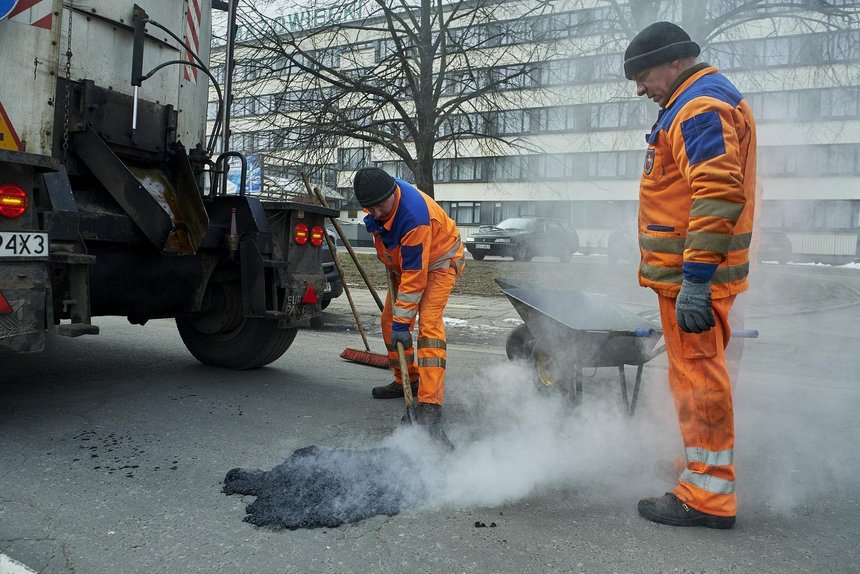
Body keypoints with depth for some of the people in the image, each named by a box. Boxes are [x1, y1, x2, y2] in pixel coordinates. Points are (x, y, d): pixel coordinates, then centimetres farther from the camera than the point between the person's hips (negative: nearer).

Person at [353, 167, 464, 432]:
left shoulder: (415, 217, -39)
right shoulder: (376, 196, -16)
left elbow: (415, 274, -36)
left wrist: (402, 322, -33)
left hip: (438, 262, -8)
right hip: (404, 260, 8)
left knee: (428, 323, -22)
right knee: (389, 321, 7)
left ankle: (430, 402, -24)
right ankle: (406, 381, 23)